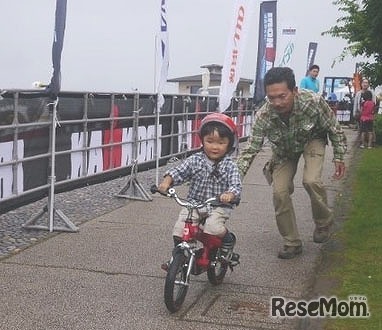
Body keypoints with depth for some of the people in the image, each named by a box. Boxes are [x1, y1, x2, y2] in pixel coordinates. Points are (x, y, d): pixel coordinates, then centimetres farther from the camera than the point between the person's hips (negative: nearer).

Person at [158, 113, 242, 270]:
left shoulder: (229, 165, -4)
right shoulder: (195, 160, 1)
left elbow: (236, 186, -13)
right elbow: (178, 171, -5)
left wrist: (229, 195, -36)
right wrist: (167, 181, -25)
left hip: (219, 206, -2)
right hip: (194, 203, 2)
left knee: (213, 227, -29)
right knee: (179, 230, -14)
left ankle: (228, 244, 5)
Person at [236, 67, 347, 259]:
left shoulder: (313, 102, -36)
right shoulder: (263, 117, -33)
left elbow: (335, 129, -17)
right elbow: (250, 150, -27)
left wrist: (339, 157, -11)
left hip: (312, 140, -2)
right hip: (284, 150, 2)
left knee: (311, 181, -26)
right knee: (280, 192, -12)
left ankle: (324, 223, 4)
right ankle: (292, 243, 7)